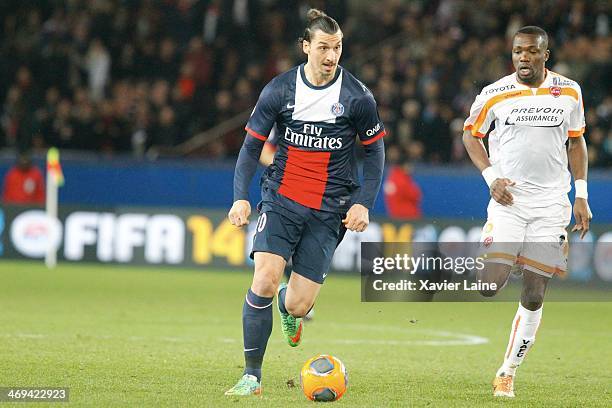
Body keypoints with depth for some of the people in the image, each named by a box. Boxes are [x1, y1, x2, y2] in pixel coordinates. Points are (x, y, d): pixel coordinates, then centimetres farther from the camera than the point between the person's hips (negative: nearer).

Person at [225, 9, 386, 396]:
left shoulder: (358, 96, -4)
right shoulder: (279, 90, -3)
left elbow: (374, 150, 7)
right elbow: (252, 145, 3)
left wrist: (363, 203, -4)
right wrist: (241, 197, -9)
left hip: (329, 211, 0)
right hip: (281, 199, 0)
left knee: (298, 305, -6)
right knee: (264, 281, -20)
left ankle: (290, 307, 35)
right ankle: (252, 376, -7)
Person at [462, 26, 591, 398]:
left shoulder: (569, 92, 3)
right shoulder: (495, 95, -3)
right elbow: (471, 133, 11)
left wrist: (581, 196, 7)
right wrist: (491, 176, -4)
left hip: (551, 205, 1)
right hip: (509, 200, -1)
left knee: (534, 297, -1)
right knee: (490, 285, -20)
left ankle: (508, 372, 13)